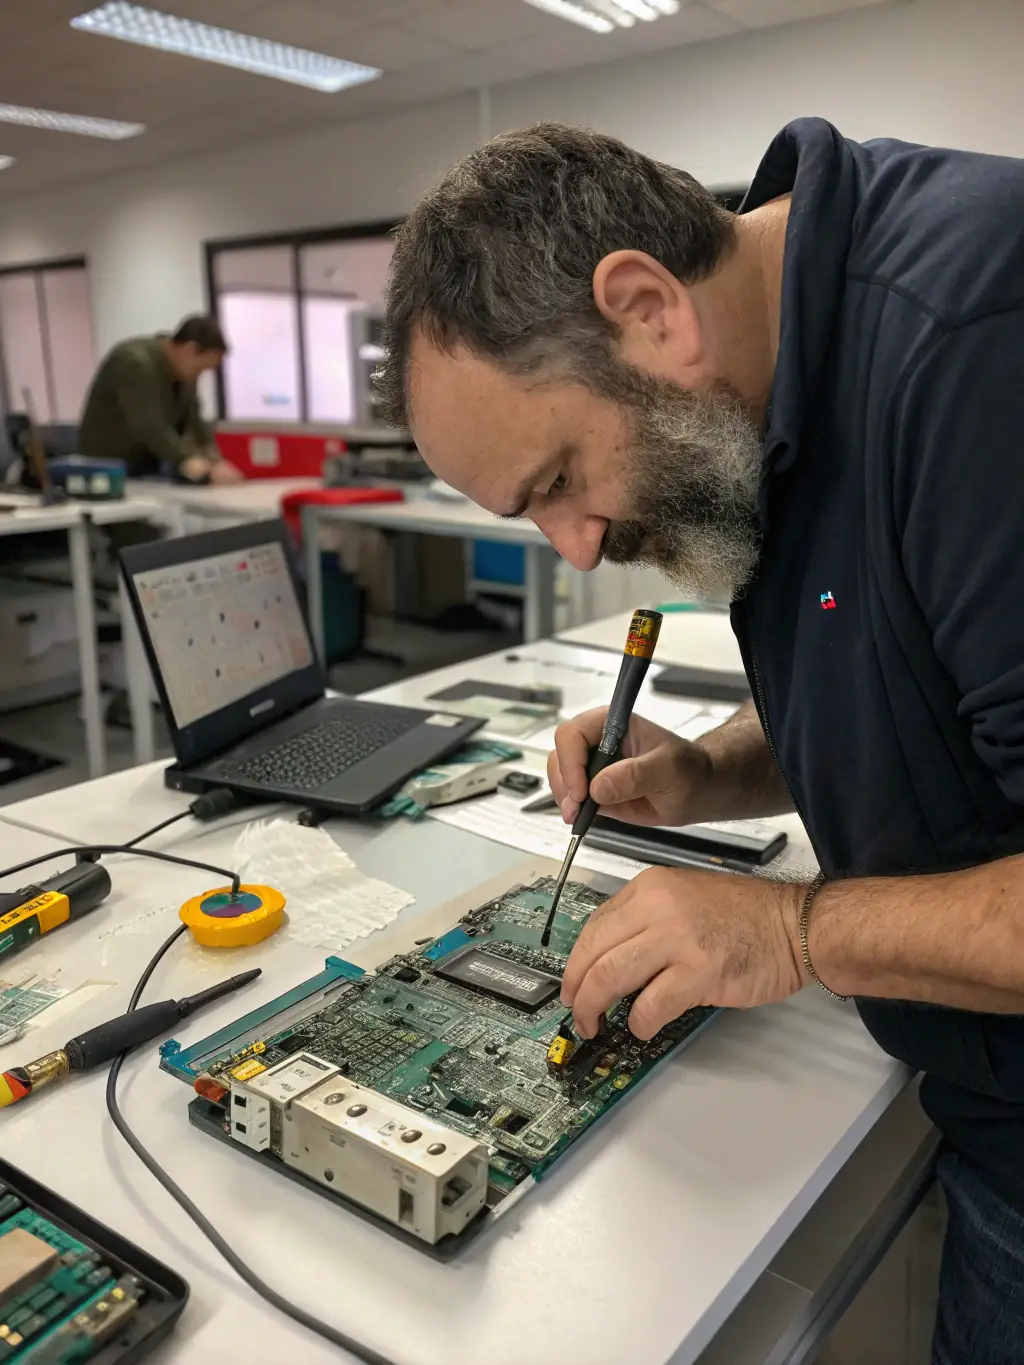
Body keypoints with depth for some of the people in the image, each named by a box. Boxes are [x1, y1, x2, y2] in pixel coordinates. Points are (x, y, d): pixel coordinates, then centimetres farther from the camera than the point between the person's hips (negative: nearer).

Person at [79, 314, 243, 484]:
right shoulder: (135, 363, -24)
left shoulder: (184, 373, 3)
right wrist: (190, 463, -41)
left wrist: (215, 463, -14)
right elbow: (149, 426, -34)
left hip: (151, 467, 8)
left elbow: (193, 421, 0)